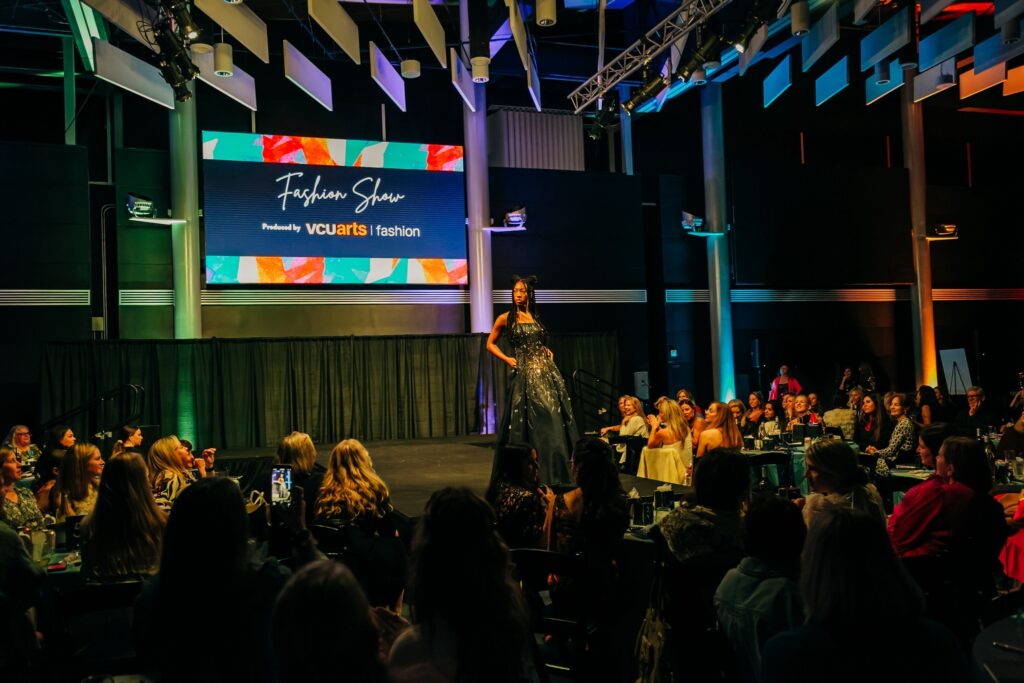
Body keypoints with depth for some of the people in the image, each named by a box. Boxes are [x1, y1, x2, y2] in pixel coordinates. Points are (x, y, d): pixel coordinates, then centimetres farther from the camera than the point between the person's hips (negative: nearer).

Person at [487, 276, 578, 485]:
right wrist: (507, 359, -4)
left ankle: (556, 474, 10)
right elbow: (490, 344, 9)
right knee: (531, 423, -4)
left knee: (554, 418, 2)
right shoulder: (506, 318, 2)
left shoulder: (535, 317, 15)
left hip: (546, 371, 5)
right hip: (525, 373, -4)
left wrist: (548, 351, 10)